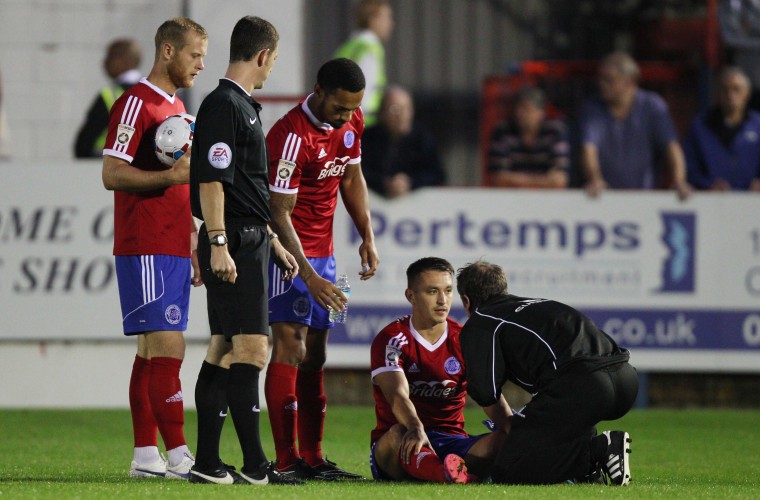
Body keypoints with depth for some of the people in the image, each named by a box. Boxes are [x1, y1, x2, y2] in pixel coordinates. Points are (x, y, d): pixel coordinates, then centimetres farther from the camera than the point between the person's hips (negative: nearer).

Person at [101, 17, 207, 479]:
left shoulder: (177, 108, 20)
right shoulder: (136, 103, -9)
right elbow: (112, 174, -15)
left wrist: (194, 250, 23)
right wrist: (171, 176, -24)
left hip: (174, 249, 9)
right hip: (146, 251, -9)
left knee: (153, 353, 8)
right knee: (168, 349, -13)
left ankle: (146, 455, 9)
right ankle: (179, 455, -15)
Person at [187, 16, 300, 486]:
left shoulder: (244, 107, 19)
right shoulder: (223, 106, -13)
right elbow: (211, 182, -19)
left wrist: (272, 241, 28)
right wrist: (218, 244, -23)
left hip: (250, 241, 10)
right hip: (232, 244, -10)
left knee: (225, 350, 9)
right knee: (251, 349, -11)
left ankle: (207, 462, 10)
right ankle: (254, 465, -11)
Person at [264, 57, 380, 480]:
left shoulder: (352, 122, 1)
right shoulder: (292, 136, -24)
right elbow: (279, 214, -22)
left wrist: (368, 236, 8)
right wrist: (309, 278, -26)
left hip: (323, 251, 8)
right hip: (288, 251, -8)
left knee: (315, 353, 8)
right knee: (290, 346, -14)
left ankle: (313, 458, 11)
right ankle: (288, 460, -17)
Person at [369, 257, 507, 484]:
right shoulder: (391, 340, -3)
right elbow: (398, 395, -22)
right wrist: (417, 429, -45)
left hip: (452, 442, 3)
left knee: (507, 439, -26)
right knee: (397, 434, -39)